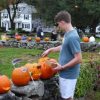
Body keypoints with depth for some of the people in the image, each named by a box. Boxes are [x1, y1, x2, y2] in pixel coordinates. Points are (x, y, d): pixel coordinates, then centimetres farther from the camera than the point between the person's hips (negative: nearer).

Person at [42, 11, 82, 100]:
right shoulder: (68, 33, 5)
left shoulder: (72, 37, -25)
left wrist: (62, 67, -18)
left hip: (68, 75, -9)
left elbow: (79, 59, -26)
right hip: (65, 73, 9)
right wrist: (50, 50, 21)